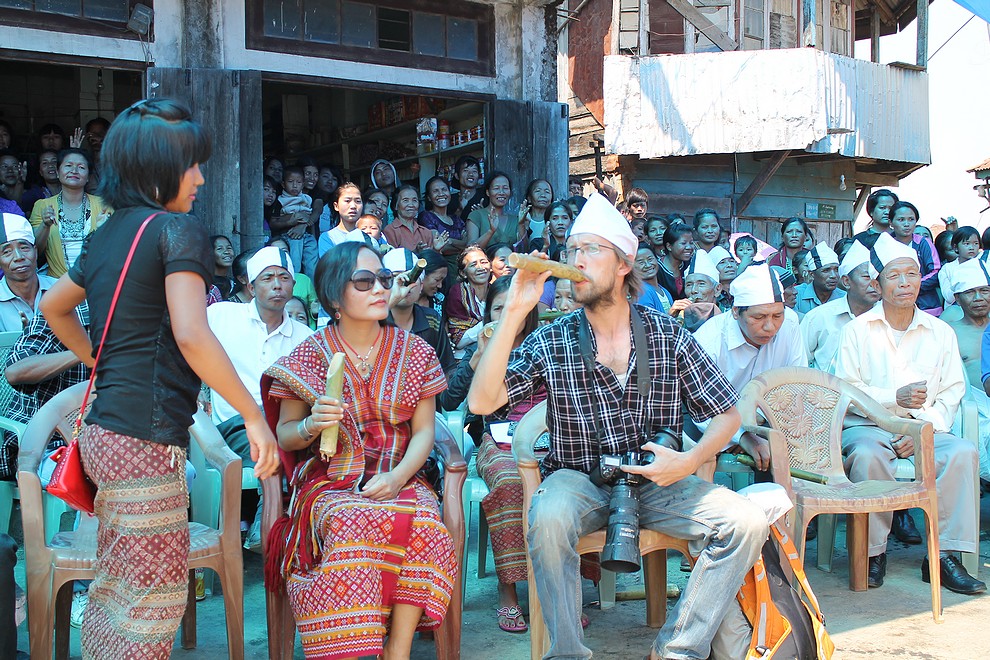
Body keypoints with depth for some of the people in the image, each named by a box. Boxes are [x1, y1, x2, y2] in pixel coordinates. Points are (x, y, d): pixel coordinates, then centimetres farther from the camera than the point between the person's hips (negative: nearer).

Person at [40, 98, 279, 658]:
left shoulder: (107, 234, 14)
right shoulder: (177, 228, -11)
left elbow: (53, 306, 29)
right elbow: (191, 335, -23)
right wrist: (255, 416, -18)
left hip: (104, 431, 9)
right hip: (148, 439, -9)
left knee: (114, 590, 17)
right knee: (156, 600, 0)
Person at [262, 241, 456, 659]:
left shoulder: (414, 351, 6)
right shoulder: (309, 356, 1)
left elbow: (424, 430, 4)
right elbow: (283, 436, 7)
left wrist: (397, 477, -14)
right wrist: (310, 426, -17)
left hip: (399, 479, 2)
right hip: (330, 482, -1)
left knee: (422, 521, -31)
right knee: (354, 524, -34)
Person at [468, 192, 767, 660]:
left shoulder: (670, 336, 1)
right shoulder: (550, 342, -3)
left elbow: (726, 414, 6)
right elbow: (482, 402, -16)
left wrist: (690, 461, -14)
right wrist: (514, 312, -21)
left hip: (656, 481, 2)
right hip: (579, 481, -2)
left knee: (747, 523, -19)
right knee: (549, 519, -35)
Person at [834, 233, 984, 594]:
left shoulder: (941, 333, 13)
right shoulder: (857, 330, 6)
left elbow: (952, 391, 6)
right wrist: (895, 398, -17)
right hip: (867, 426, -2)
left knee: (964, 451, -28)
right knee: (866, 456, -36)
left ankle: (945, 555, -22)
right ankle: (873, 552, -19)